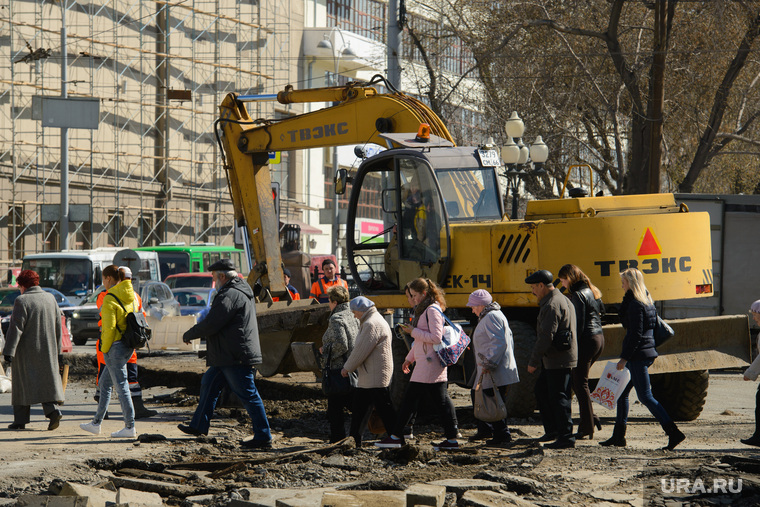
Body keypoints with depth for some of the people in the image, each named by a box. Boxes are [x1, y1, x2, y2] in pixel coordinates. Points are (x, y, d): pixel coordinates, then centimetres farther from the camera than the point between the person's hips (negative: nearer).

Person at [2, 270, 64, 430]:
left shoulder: (22, 301, -11)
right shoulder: (50, 298, 8)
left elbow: (16, 329, -15)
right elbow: (58, 327, 12)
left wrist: (9, 352, -14)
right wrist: (58, 351, 19)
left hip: (26, 351, -5)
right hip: (47, 351, 5)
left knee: (22, 384, 3)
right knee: (48, 381, 7)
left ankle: (20, 420, 6)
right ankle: (52, 410, -15)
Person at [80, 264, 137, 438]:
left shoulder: (110, 299, -16)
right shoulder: (132, 296, 10)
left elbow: (110, 327, -19)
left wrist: (104, 349, -10)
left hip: (115, 346, -9)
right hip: (129, 346, 9)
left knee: (121, 386, -4)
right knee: (105, 383, 18)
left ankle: (130, 428, -1)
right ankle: (96, 423, 25)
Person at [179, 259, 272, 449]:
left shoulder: (230, 296, -18)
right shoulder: (243, 291, 16)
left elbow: (211, 324, -20)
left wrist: (188, 335, -5)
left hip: (237, 357, -11)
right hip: (228, 357, 11)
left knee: (248, 395, -7)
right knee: (209, 384, 20)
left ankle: (263, 437, -4)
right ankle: (199, 426, 30)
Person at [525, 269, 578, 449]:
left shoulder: (552, 305, -17)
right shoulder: (562, 300, 17)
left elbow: (545, 337, -22)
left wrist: (533, 362, -17)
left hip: (558, 360, -11)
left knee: (558, 397, -6)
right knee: (541, 389, 19)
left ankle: (566, 437, -4)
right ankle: (552, 429, 25)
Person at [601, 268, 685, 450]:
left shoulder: (635, 304, -15)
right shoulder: (647, 302, 14)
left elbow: (636, 334, -20)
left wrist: (625, 358, -19)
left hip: (638, 354, -10)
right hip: (647, 352, 10)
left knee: (645, 396, -8)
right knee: (622, 393, 16)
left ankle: (674, 433, -13)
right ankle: (618, 436, 21)